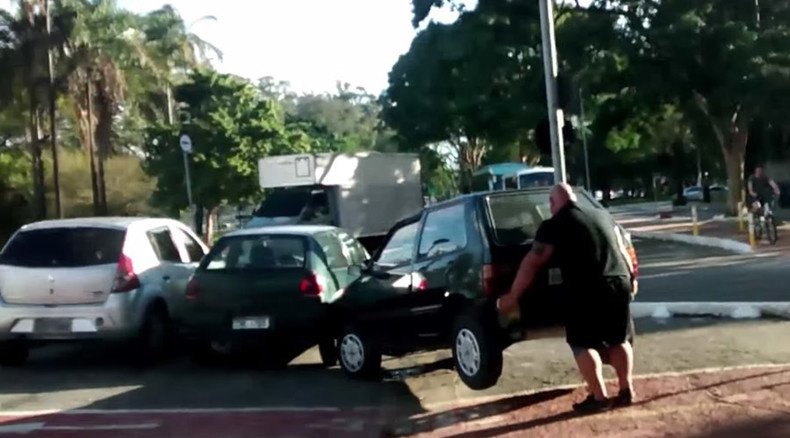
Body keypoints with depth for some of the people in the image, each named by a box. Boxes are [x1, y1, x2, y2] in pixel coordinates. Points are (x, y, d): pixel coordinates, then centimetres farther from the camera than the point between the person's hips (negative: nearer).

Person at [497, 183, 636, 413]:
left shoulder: (553, 226, 2)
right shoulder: (602, 215, 20)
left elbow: (531, 264, 1)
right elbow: (622, 250, 28)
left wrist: (512, 296, 7)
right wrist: (629, 276, 43)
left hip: (587, 291, -6)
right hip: (620, 283, 6)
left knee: (582, 343, 6)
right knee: (618, 339, 20)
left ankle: (599, 397, 3)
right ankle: (626, 390, 19)